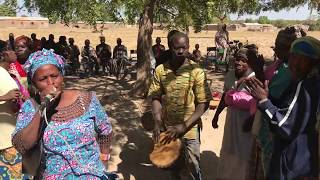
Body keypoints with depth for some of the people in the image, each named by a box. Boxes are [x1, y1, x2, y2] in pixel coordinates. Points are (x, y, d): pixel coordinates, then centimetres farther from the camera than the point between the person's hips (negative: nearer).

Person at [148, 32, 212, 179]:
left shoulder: (196, 71, -13)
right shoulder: (160, 70, -5)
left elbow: (204, 103, -13)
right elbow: (156, 98, 1)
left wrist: (183, 126, -20)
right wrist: (157, 122, -14)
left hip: (190, 131, -3)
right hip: (168, 129, 3)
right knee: (173, 167, 22)